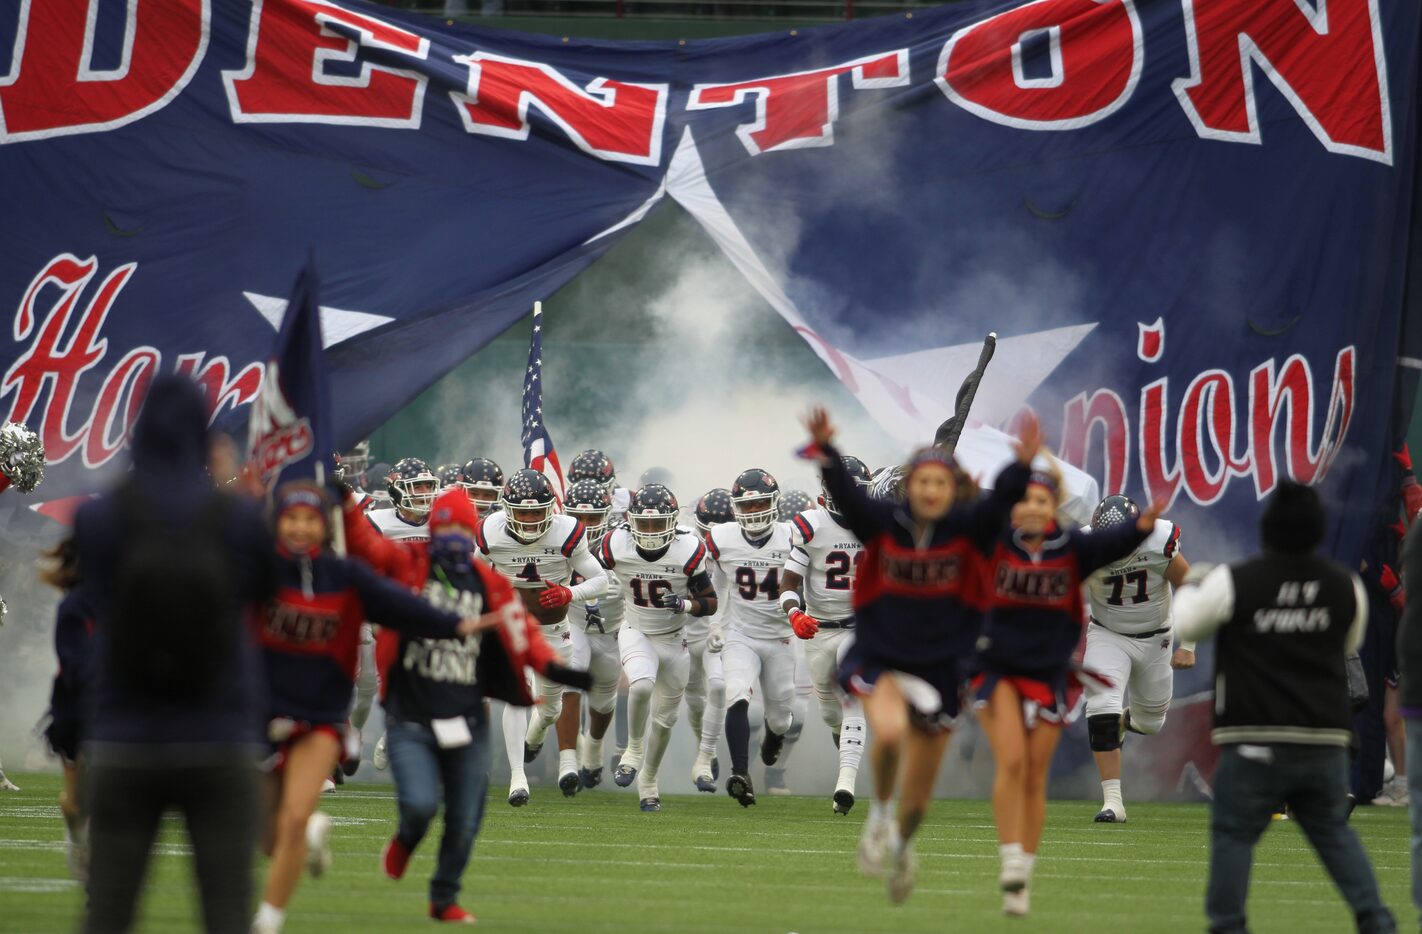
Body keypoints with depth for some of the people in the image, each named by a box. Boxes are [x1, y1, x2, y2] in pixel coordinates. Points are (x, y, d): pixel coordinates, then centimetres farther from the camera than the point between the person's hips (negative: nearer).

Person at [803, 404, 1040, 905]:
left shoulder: (968, 529, -7)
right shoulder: (883, 523, -8)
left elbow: (1000, 501, -24)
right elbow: (845, 492, -22)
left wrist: (1022, 466, -44)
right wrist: (825, 450, -41)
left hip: (940, 668, 2)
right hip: (879, 658, -2)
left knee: (919, 792, 10)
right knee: (888, 730, -35)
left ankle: (902, 844, 46)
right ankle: (880, 812, -4)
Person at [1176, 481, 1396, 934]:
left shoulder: (1233, 582, -9)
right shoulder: (1346, 587, 3)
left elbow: (1185, 624, 7)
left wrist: (1191, 587, 27)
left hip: (1255, 742, -4)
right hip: (1325, 740, 4)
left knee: (1233, 833, 6)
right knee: (1334, 831, 15)